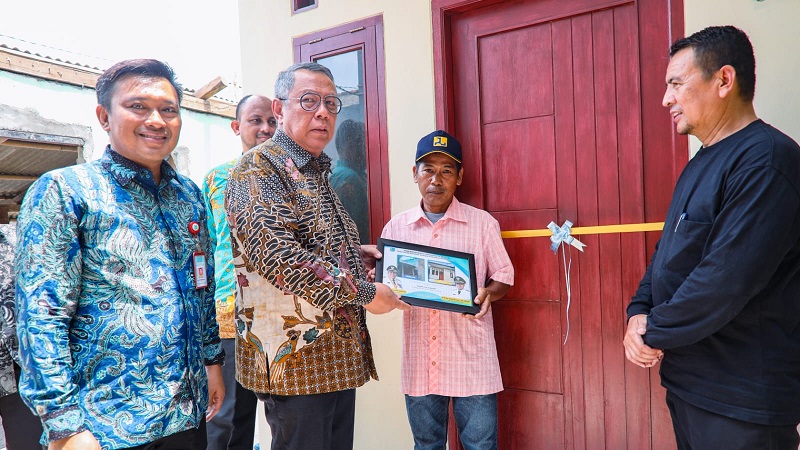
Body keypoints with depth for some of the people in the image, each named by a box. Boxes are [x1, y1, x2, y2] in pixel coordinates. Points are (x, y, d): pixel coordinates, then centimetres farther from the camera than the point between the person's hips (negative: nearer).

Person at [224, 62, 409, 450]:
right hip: (296, 358, -9)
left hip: (340, 356, 9)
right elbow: (274, 251, -25)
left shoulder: (316, 173, 17)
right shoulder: (259, 166, -11)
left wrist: (357, 255, 8)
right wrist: (363, 292, -20)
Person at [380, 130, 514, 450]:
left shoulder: (482, 223, -2)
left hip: (471, 358, -2)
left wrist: (487, 294, -19)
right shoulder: (396, 227, 4)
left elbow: (503, 276, 3)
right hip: (420, 360, 3)